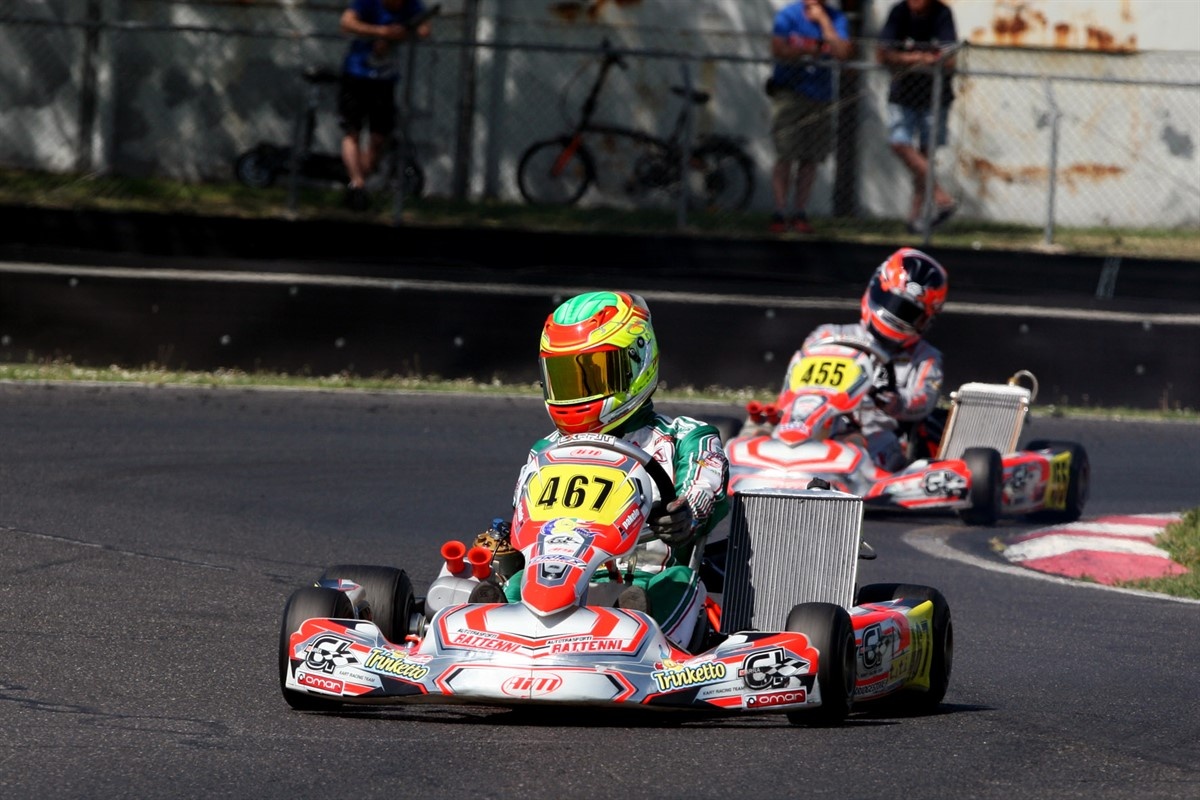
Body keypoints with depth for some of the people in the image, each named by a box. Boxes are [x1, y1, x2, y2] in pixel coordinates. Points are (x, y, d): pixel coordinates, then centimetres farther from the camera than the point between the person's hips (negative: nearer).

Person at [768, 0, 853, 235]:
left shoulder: (836, 19, 2)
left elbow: (842, 53, -14)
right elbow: (778, 50, -14)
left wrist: (823, 21, -13)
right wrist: (812, 49, -13)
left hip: (820, 95, 2)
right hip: (789, 91, -2)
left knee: (811, 158, 2)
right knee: (785, 156, -8)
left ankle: (800, 213, 10)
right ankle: (780, 213, -6)